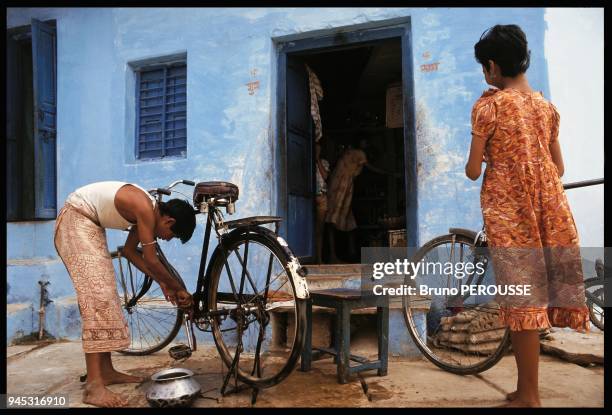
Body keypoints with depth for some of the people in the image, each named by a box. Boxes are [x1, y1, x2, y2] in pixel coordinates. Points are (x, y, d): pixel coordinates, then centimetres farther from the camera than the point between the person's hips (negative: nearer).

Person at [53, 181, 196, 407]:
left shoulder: (146, 210, 4)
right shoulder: (145, 209, -24)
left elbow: (130, 251, 11)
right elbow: (152, 261, -21)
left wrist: (162, 283, 10)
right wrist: (179, 289, -8)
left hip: (90, 225, 11)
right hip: (75, 220, -10)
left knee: (104, 291, 8)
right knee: (97, 293, -19)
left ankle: (106, 371, 13)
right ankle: (94, 386, -21)